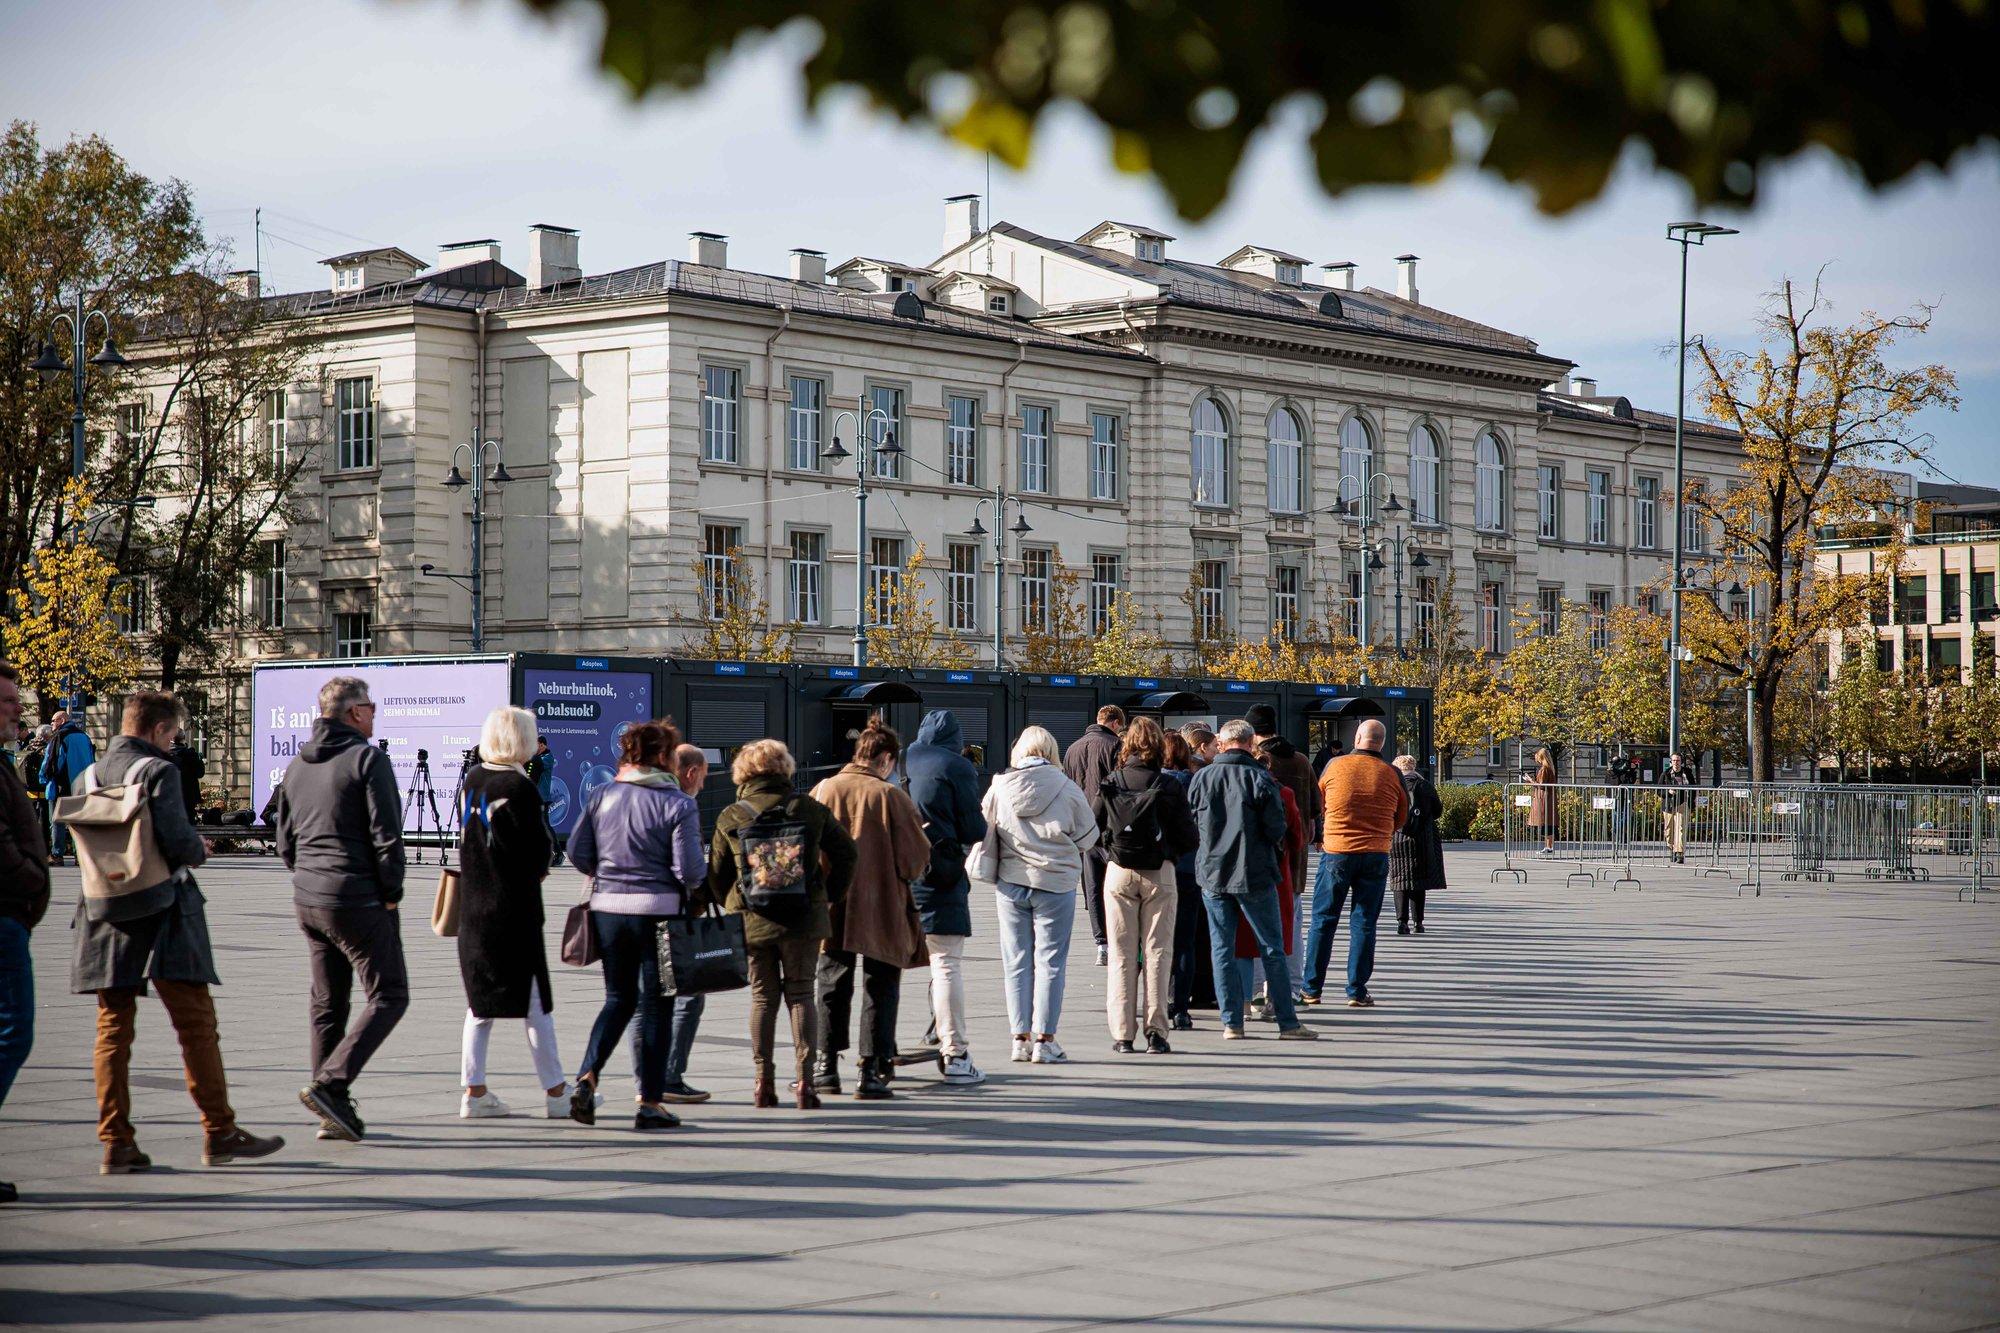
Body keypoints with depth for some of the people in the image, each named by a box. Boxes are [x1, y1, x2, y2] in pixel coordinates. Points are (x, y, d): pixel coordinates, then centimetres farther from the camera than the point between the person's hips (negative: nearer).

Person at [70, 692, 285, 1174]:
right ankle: (219, 1132, 4)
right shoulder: (157, 772, -10)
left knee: (112, 1029, 8)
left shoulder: (86, 777, 8)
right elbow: (177, 841, -18)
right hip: (160, 910, -6)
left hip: (103, 912, 6)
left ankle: (116, 1143, 6)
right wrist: (199, 850, 2)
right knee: (196, 1024, 1)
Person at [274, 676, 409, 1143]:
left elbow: (285, 842, 17)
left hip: (308, 900, 8)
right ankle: (330, 1084, -15)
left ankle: (334, 1112, 13)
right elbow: (386, 836, -15)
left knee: (327, 1004, 12)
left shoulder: (296, 766, 13)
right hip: (358, 901, -8)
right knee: (388, 996, -1)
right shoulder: (367, 759, -10)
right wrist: (391, 894, -6)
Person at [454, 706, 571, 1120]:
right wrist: (534, 871, 8)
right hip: (514, 910, -7)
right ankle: (555, 1093, 6)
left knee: (480, 1003, 12)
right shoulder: (519, 787, -16)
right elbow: (539, 849, -14)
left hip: (472, 910, 7)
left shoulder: (471, 780, 6)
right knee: (535, 1001, 1)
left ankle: (474, 1090, 12)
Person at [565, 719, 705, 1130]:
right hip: (658, 910, -4)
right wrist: (696, 883, 8)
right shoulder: (678, 804, -8)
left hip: (608, 908, 4)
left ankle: (587, 1077, -2)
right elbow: (689, 868, -14)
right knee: (657, 1004, 5)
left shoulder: (602, 796, 4)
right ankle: (650, 1102, 7)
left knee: (618, 999, 17)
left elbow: (577, 853, 3)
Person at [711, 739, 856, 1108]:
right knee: (801, 994, 7)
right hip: (803, 919, 0)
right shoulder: (809, 809, 0)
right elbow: (845, 852, 5)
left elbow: (716, 874, 5)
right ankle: (804, 1080, -1)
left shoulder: (730, 817, -1)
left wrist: (734, 906, 19)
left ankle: (764, 1082, 8)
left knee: (763, 997, 10)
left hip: (752, 922, 0)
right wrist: (830, 896, 15)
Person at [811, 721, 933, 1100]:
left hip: (831, 912, 3)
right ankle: (873, 1070, 3)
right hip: (881, 912, -3)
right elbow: (915, 858, -10)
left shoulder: (823, 790, -1)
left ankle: (826, 1065, 17)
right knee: (880, 990, 6)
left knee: (831, 987, 15)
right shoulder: (891, 796, -11)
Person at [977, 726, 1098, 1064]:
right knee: (1050, 961, 4)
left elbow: (984, 829, 7)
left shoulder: (999, 788, -4)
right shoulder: (1066, 789, -8)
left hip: (1010, 883, 2)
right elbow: (1087, 838, 1)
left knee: (1017, 962, 10)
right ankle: (1044, 1040, 3)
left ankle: (1020, 1037, 10)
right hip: (1056, 883, -2)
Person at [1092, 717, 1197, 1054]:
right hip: (1160, 874, -1)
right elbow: (1189, 839, -6)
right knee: (1157, 952, 6)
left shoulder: (1110, 785, -4)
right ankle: (1156, 1032, 2)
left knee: (1122, 954, 7)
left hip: (1119, 874, 1)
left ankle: (1123, 1034, 6)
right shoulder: (1170, 787, -7)